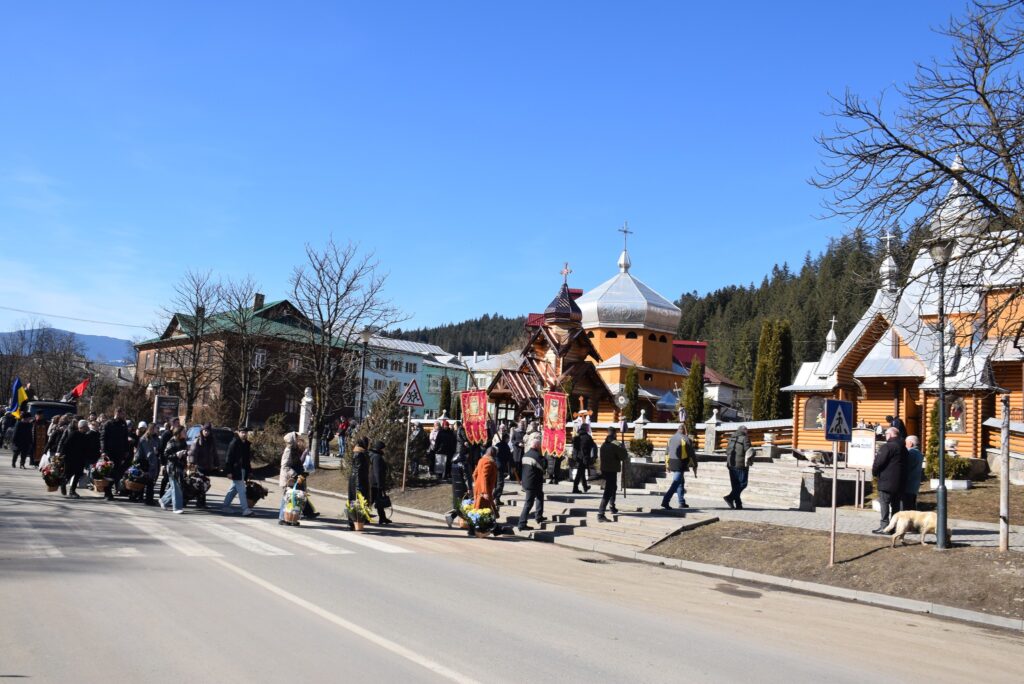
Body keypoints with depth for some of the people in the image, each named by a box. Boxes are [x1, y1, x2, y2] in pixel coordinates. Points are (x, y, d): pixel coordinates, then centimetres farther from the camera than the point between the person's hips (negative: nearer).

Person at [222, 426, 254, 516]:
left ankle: (225, 506, 27)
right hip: (236, 470, -8)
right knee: (241, 490, -9)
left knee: (234, 488, 16)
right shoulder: (234, 443, -11)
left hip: (243, 470, 8)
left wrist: (249, 470, 11)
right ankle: (245, 509, -8)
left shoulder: (247, 444, 11)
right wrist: (229, 471, -16)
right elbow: (229, 458, -13)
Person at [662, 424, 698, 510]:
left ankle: (682, 502, 25)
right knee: (676, 483, -10)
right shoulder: (686, 439, -7)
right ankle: (665, 501, -22)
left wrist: (667, 465, 23)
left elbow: (667, 453, 17)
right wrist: (694, 466, 3)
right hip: (681, 464, -7)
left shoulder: (672, 438, 13)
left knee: (681, 482, 21)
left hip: (672, 464, 7)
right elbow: (691, 454, -6)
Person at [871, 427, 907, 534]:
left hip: (887, 481, -8)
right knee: (895, 504, 13)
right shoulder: (903, 448, 14)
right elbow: (905, 464, 19)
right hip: (900, 482, 8)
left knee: (884, 503, -5)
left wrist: (874, 472, 1)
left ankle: (884, 526, -7)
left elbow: (879, 462, -17)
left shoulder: (887, 447, -14)